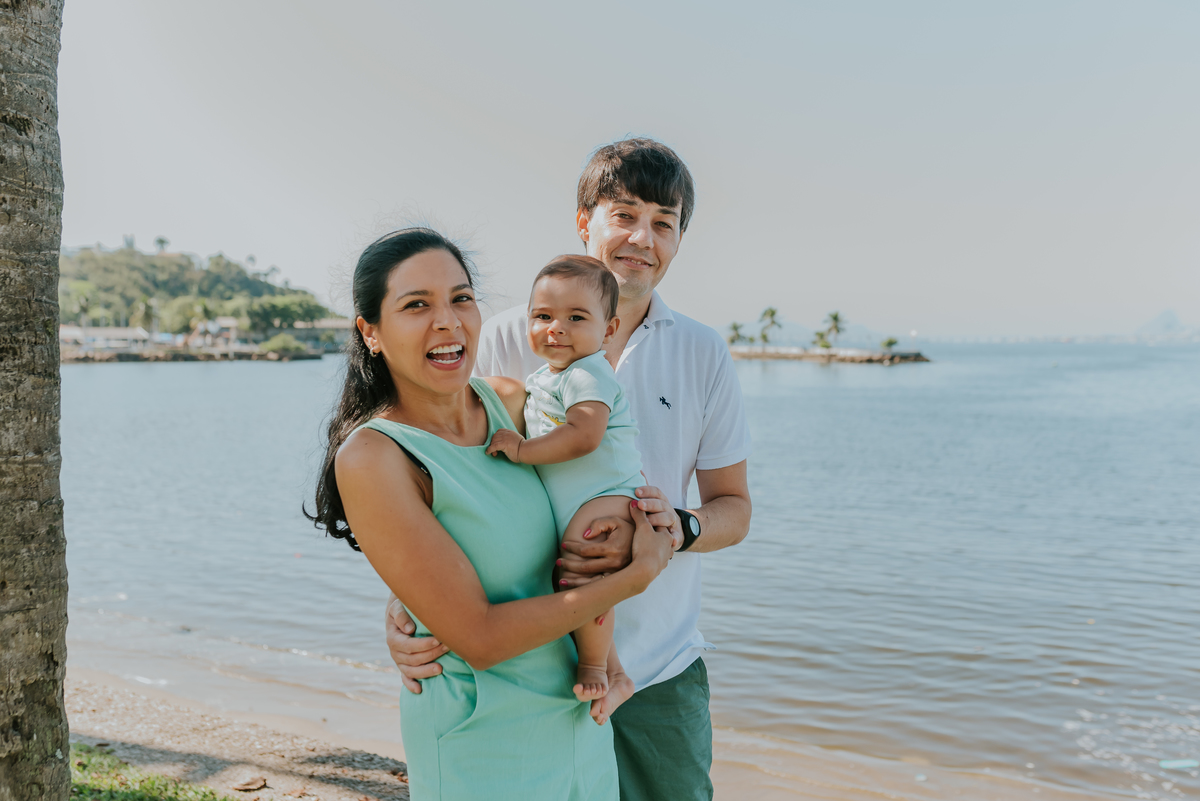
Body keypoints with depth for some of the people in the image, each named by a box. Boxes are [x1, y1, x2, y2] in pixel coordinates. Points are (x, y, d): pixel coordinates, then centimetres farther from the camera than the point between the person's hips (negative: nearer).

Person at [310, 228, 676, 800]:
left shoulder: (512, 399, -5)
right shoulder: (371, 457, -23)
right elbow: (478, 637, -23)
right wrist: (637, 575, -17)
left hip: (580, 710, 6)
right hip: (480, 748, -6)